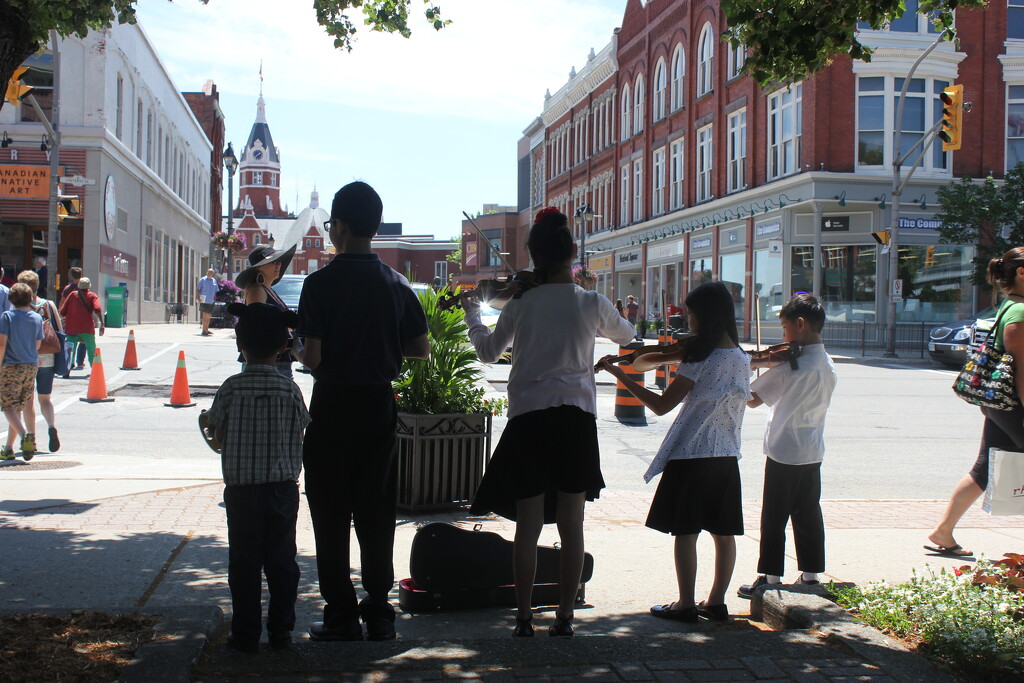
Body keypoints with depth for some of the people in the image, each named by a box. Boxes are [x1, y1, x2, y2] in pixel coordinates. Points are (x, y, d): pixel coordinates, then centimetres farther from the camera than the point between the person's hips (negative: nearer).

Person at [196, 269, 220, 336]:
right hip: (204, 301, -5)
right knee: (205, 315, -9)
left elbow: (216, 291, 23)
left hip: (211, 302, 5)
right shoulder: (203, 279, -1)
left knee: (209, 316, 11)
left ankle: (206, 330, 21)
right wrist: (198, 298, -12)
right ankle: (204, 331, -7)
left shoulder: (214, 281, 14)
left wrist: (215, 298, 11)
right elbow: (197, 289, -3)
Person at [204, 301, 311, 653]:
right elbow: (299, 434, 3)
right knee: (281, 561, 10)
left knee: (244, 562, 7)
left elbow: (218, 432, 1)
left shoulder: (230, 389, -8)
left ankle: (246, 633, 13)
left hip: (240, 488, -1)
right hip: (283, 488, 1)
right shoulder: (290, 390, -6)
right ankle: (281, 630, 15)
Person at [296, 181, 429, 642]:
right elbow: (421, 350, 5)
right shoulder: (397, 284, 1)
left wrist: (298, 355, 5)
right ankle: (378, 615, 18)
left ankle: (342, 617, 9)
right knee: (377, 514, 12)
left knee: (331, 517, 6)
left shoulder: (321, 283, -12)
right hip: (380, 406, 4)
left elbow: (313, 357, -17)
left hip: (333, 408, -4)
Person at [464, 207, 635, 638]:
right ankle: (564, 617, 12)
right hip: (577, 419, 0)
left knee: (528, 525, 5)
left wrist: (471, 315, 34)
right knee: (571, 525, 7)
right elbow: (626, 335, 21)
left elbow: (488, 352, 17)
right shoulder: (592, 303, 0)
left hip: (528, 417, 0)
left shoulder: (520, 304, 1)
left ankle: (524, 619, 8)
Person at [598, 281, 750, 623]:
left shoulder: (700, 359, -15)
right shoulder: (742, 358, 5)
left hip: (691, 454, -7)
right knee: (723, 532, 11)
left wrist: (620, 376, -7)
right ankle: (717, 602, 19)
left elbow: (661, 405, -12)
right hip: (727, 454, 7)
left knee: (685, 531, 2)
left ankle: (686, 604, 6)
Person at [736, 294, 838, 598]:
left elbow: (752, 399, -17)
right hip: (813, 453, 7)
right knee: (808, 515, 13)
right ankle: (810, 574, 18)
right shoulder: (828, 366, 6)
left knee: (774, 517, 2)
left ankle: (771, 576, 8)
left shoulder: (790, 365, -19)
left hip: (783, 452, -7)